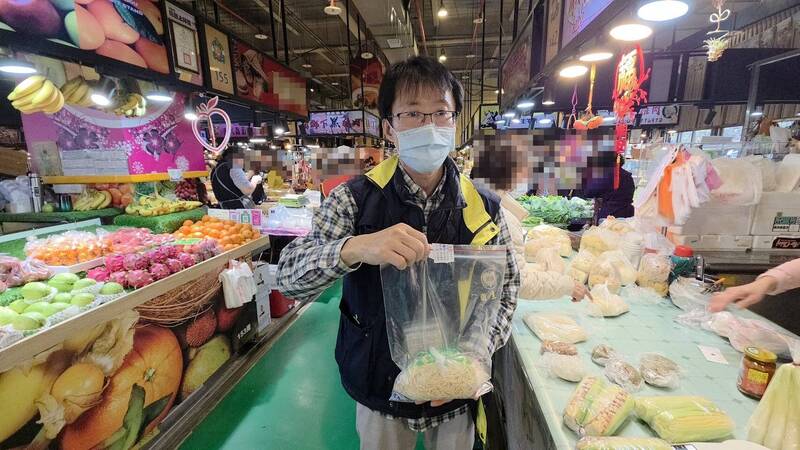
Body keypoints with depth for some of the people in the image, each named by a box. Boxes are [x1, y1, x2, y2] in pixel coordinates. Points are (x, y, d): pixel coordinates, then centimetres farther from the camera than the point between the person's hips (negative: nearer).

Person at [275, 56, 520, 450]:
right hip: (379, 392, 0)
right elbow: (288, 278, -20)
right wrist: (355, 248, -39)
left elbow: (504, 294, -4)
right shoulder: (355, 199, -15)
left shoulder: (483, 208, -10)